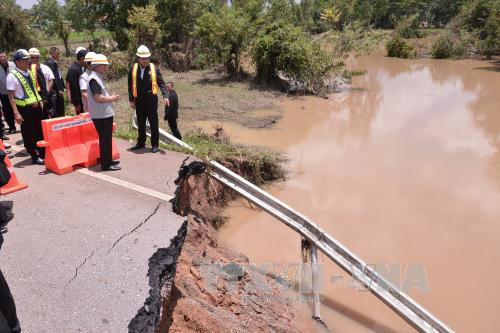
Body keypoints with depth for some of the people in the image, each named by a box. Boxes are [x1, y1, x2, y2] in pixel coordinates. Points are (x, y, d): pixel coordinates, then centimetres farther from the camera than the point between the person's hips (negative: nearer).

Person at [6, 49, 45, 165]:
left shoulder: (29, 72, 9)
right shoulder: (12, 76, -13)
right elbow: (11, 96, -15)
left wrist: (39, 100, 12)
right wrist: (16, 113, -20)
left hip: (36, 107, 7)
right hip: (25, 109, -7)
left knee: (40, 132, 15)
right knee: (28, 134, 5)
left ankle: (43, 154, 29)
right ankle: (35, 157, 16)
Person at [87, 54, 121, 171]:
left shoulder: (98, 77, 15)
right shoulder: (94, 79, -16)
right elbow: (98, 98, -24)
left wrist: (111, 98, 10)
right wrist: (112, 98, -11)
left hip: (105, 114, 10)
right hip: (101, 115, -10)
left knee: (106, 139, 17)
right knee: (105, 139, -4)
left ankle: (108, 160, 29)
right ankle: (106, 164, 4)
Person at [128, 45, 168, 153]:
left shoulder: (154, 69, -3)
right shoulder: (133, 69, 2)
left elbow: (161, 83, -5)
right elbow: (130, 86, 6)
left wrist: (165, 96, -18)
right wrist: (131, 100, 2)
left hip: (151, 100, -3)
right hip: (139, 101, 3)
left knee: (153, 123, 2)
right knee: (140, 123, 13)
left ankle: (155, 144, 12)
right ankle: (141, 143, 26)